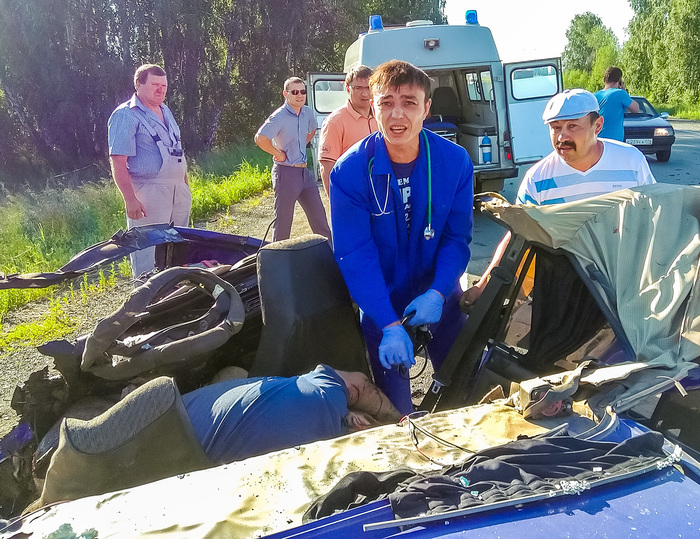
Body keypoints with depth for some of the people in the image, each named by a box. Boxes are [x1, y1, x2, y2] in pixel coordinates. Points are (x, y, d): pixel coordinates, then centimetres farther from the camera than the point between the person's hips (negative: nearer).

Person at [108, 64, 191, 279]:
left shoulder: (165, 112, 16)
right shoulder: (126, 115, -9)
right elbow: (118, 163, -15)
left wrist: (185, 185, 20)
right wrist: (130, 199, -22)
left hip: (178, 191, 8)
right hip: (148, 193, -8)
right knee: (147, 254, -6)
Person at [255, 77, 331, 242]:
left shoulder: (307, 112, 6)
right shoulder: (280, 116, -15)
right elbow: (260, 138, -27)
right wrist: (279, 154, -16)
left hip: (304, 171, 7)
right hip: (286, 172, -7)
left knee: (319, 216, 12)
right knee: (283, 220, 1)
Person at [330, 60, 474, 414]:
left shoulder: (455, 161, -11)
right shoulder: (350, 171, -17)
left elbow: (457, 237, -5)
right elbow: (355, 255, -19)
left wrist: (437, 293, -22)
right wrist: (389, 325, -26)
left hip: (440, 298, 2)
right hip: (381, 304, -2)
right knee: (395, 413, 8)